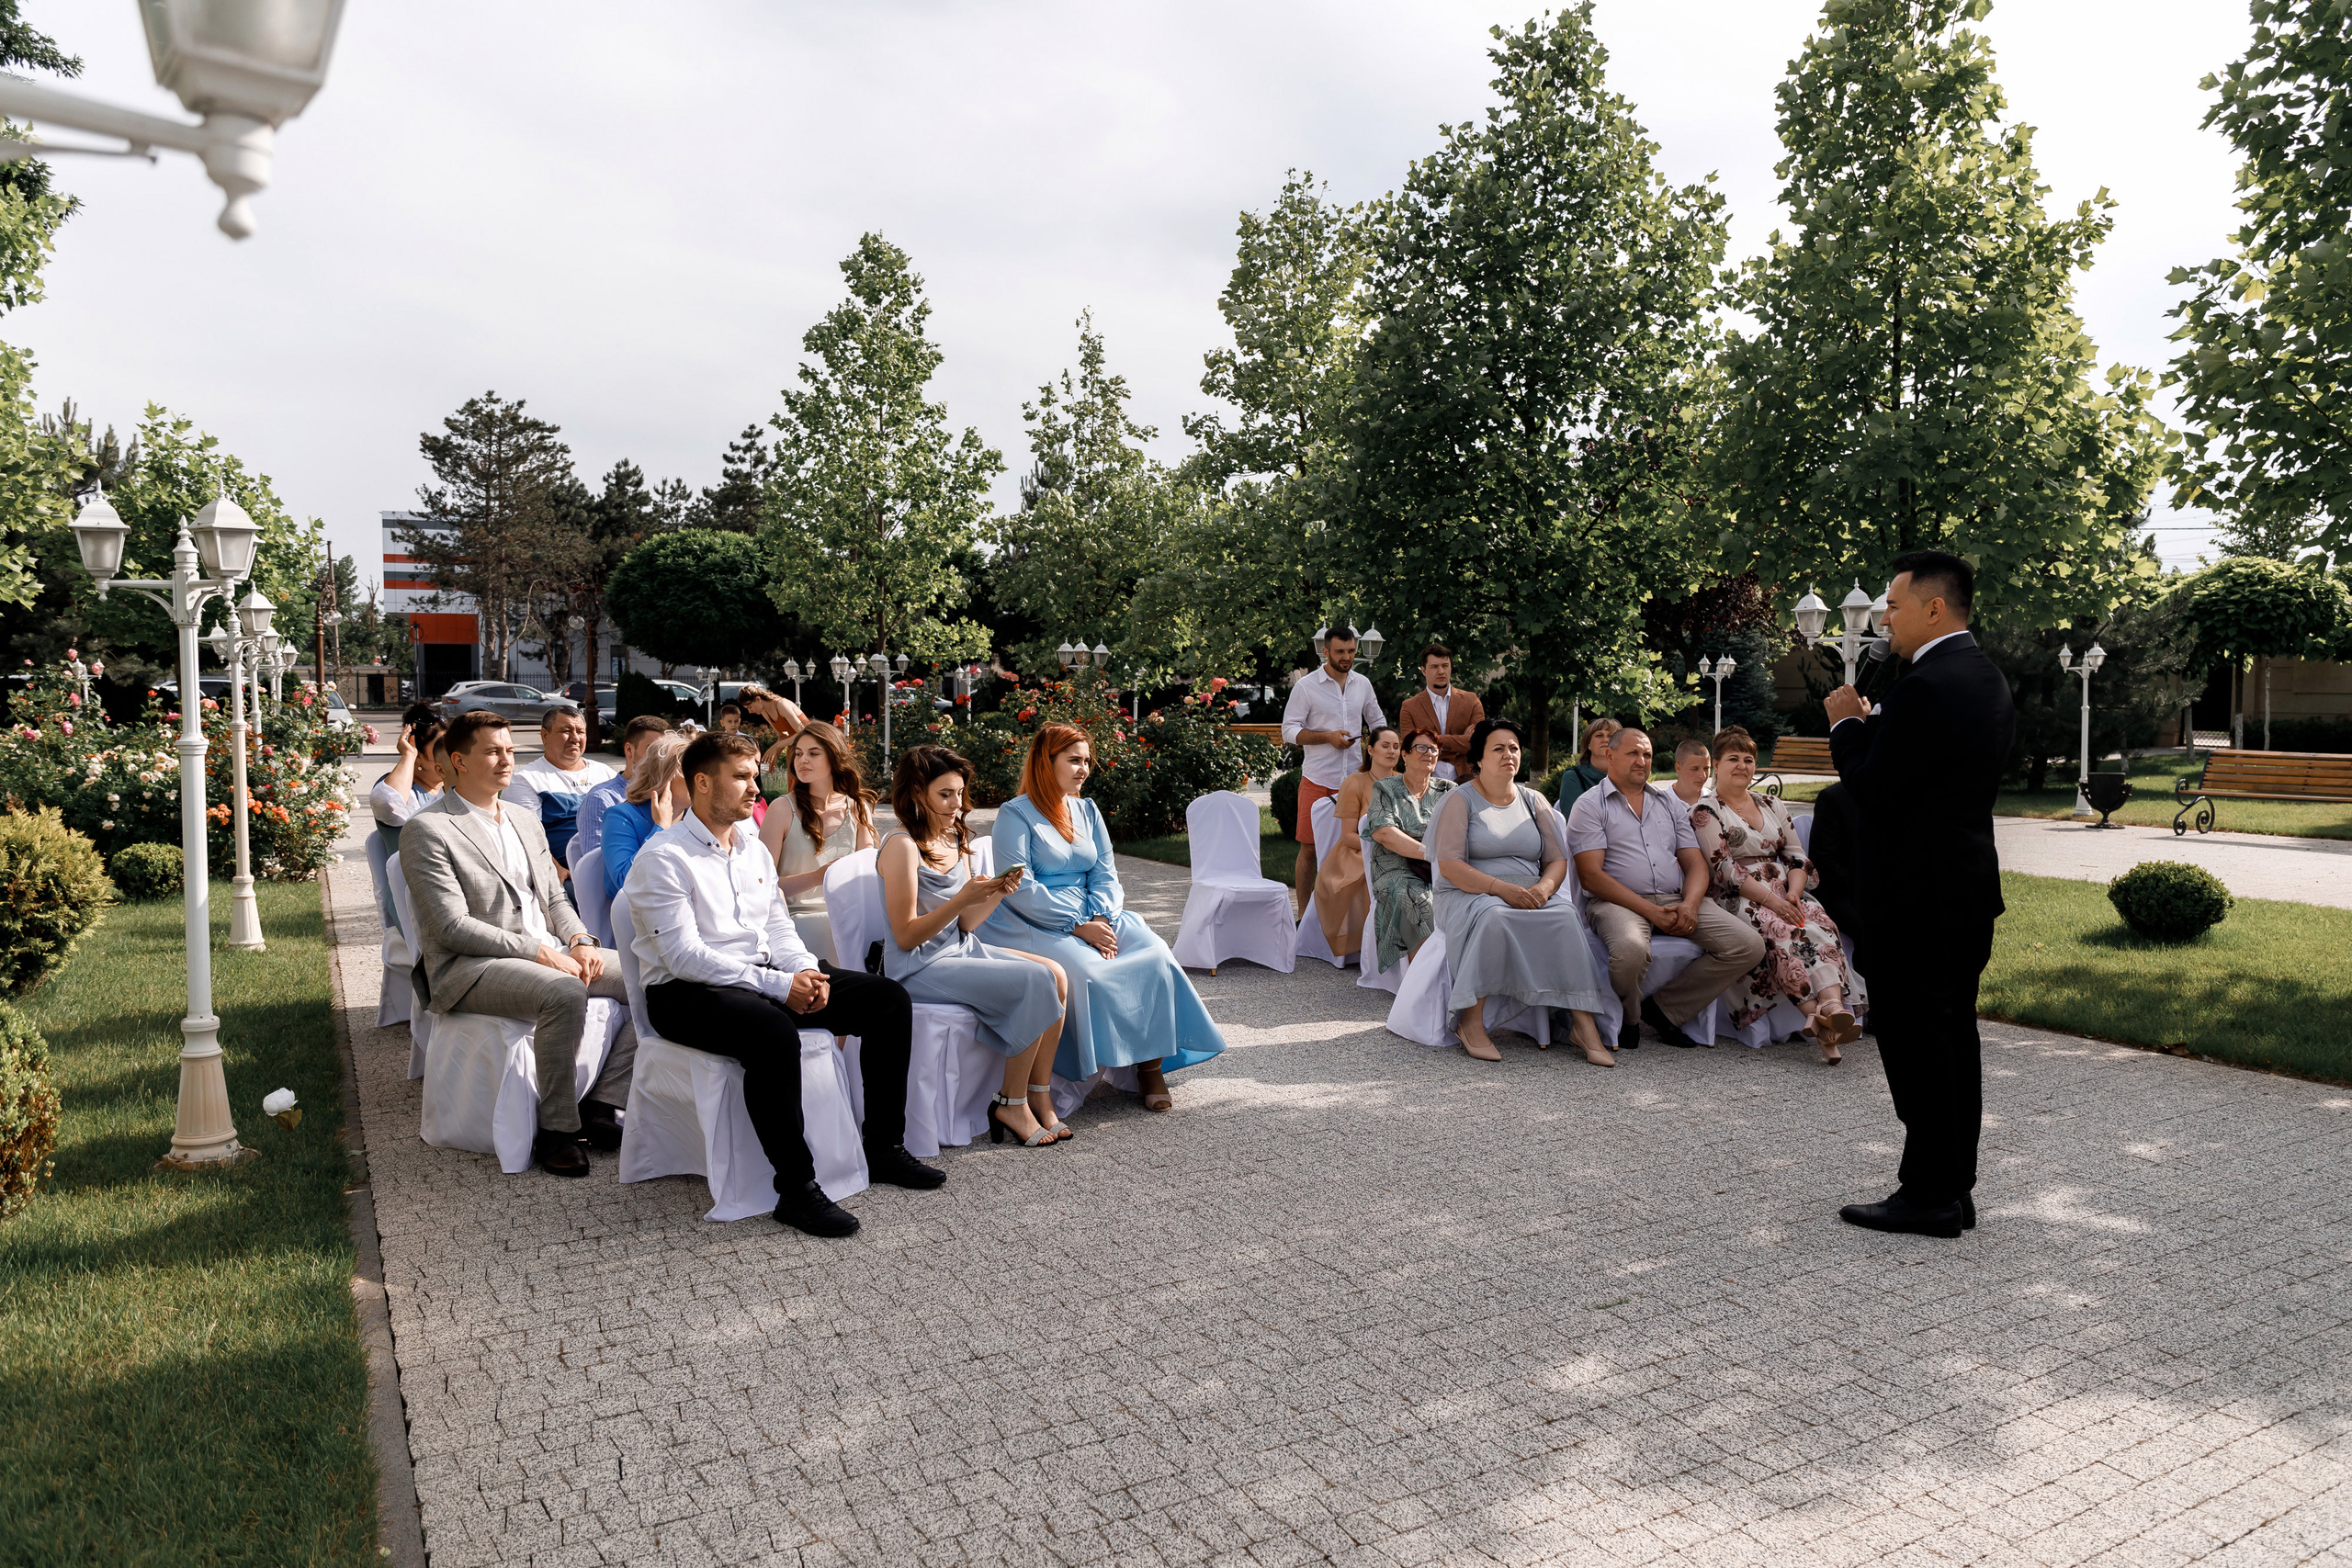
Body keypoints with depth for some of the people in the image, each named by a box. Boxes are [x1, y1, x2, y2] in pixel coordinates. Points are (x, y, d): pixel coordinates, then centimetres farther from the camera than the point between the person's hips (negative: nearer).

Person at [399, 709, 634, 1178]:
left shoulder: (525, 821, 19)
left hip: (548, 953, 8)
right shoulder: (427, 831, -6)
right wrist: (539, 952, -19)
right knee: (565, 993, -36)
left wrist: (579, 941, -1)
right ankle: (556, 1130, -21)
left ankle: (599, 1105, -6)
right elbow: (453, 927, -14)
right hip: (469, 968, -7)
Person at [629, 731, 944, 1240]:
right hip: (686, 993, -8)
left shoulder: (753, 848, 15)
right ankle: (796, 1188, -29)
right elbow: (685, 956, -18)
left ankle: (883, 1148, 4)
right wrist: (778, 985, -24)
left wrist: (806, 970, -8)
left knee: (889, 998, -4)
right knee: (773, 1032, -40)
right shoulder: (663, 859, -10)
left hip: (764, 975, 8)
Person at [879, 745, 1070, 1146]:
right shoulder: (902, 846, -15)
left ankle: (1039, 1097, -5)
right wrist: (962, 899, -25)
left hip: (961, 949, 8)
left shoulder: (954, 840, 11)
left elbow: (965, 924, 9)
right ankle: (1012, 1104, -8)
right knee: (1034, 982, -21)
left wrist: (998, 892, -8)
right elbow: (906, 937, -17)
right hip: (919, 967, -8)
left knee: (1056, 974, -10)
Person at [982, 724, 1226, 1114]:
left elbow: (1105, 872, 10)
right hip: (1037, 927, -6)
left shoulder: (1087, 811, 16)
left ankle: (1151, 1066, -14)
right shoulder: (1015, 814, -4)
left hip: (1093, 919, 6)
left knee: (1154, 954, -19)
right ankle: (1098, 1065, -19)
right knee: (1087, 971, -34)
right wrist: (1078, 926, -17)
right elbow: (1019, 889, -13)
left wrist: (1102, 919, -10)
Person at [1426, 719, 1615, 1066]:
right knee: (1493, 916, -38)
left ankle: (1583, 1023, -29)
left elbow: (1558, 860, 12)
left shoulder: (1533, 801, 16)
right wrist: (1503, 888, -22)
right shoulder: (1460, 799, 0)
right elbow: (1449, 866, -11)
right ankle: (1472, 1020, -28)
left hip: (1530, 895, 4)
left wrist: (1544, 887, -12)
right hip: (1469, 895, -4)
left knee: (1565, 915, -28)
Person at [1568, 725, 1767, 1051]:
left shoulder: (1668, 801, 22)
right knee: (1631, 949, -39)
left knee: (1749, 944, -14)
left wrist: (1690, 905, -8)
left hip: (1676, 900, 6)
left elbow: (1695, 864, 15)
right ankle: (1629, 1017, -4)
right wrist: (1651, 911, -16)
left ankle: (1665, 1008, -1)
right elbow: (1592, 876, -8)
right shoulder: (1590, 805, 4)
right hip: (1618, 902, -6)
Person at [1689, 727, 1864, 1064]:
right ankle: (1817, 1017, -46)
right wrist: (1771, 900, -18)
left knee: (1819, 924, -27)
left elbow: (1798, 858, 15)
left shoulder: (1772, 807, 23)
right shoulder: (1705, 812, 4)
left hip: (1787, 895, 5)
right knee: (1781, 931, -34)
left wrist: (1793, 894, -7)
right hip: (1739, 901, -4)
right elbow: (1722, 869, -8)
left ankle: (1835, 1007, -50)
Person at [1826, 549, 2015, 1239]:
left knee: (1914, 1041, -2)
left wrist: (1847, 724, -5)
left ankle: (1929, 1194, 7)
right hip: (1969, 887, 10)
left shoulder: (1925, 687, -20)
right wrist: (1869, 723, 8)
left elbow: (1871, 788, -19)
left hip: (1917, 897, -10)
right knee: (1953, 1034, 15)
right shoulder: (1986, 678, 12)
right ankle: (1956, 1187, 25)